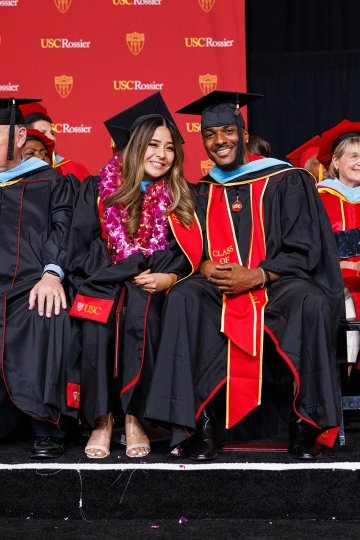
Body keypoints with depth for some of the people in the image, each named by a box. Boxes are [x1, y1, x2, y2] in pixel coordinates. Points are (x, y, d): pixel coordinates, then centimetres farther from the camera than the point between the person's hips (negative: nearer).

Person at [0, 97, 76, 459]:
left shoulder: (50, 182, 15)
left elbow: (63, 228, 1)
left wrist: (52, 274, -17)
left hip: (33, 286, -3)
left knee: (48, 317, -33)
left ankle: (46, 429, -21)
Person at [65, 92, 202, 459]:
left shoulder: (177, 198, 11)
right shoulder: (98, 191, 4)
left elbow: (188, 253, 6)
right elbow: (81, 253, -3)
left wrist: (169, 276, -16)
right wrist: (135, 272, -13)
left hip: (150, 289, 1)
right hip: (103, 284, -1)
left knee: (141, 308, -33)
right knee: (96, 322, -33)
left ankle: (134, 418, -27)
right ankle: (100, 420, -21)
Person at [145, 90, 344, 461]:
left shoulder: (285, 181, 4)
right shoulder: (200, 194, 15)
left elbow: (303, 251, -1)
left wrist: (256, 276, -16)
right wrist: (203, 265, -9)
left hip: (277, 282, -2)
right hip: (217, 289, 2)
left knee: (312, 303, -36)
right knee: (182, 299, -31)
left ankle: (306, 423, -23)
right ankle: (195, 421, -30)